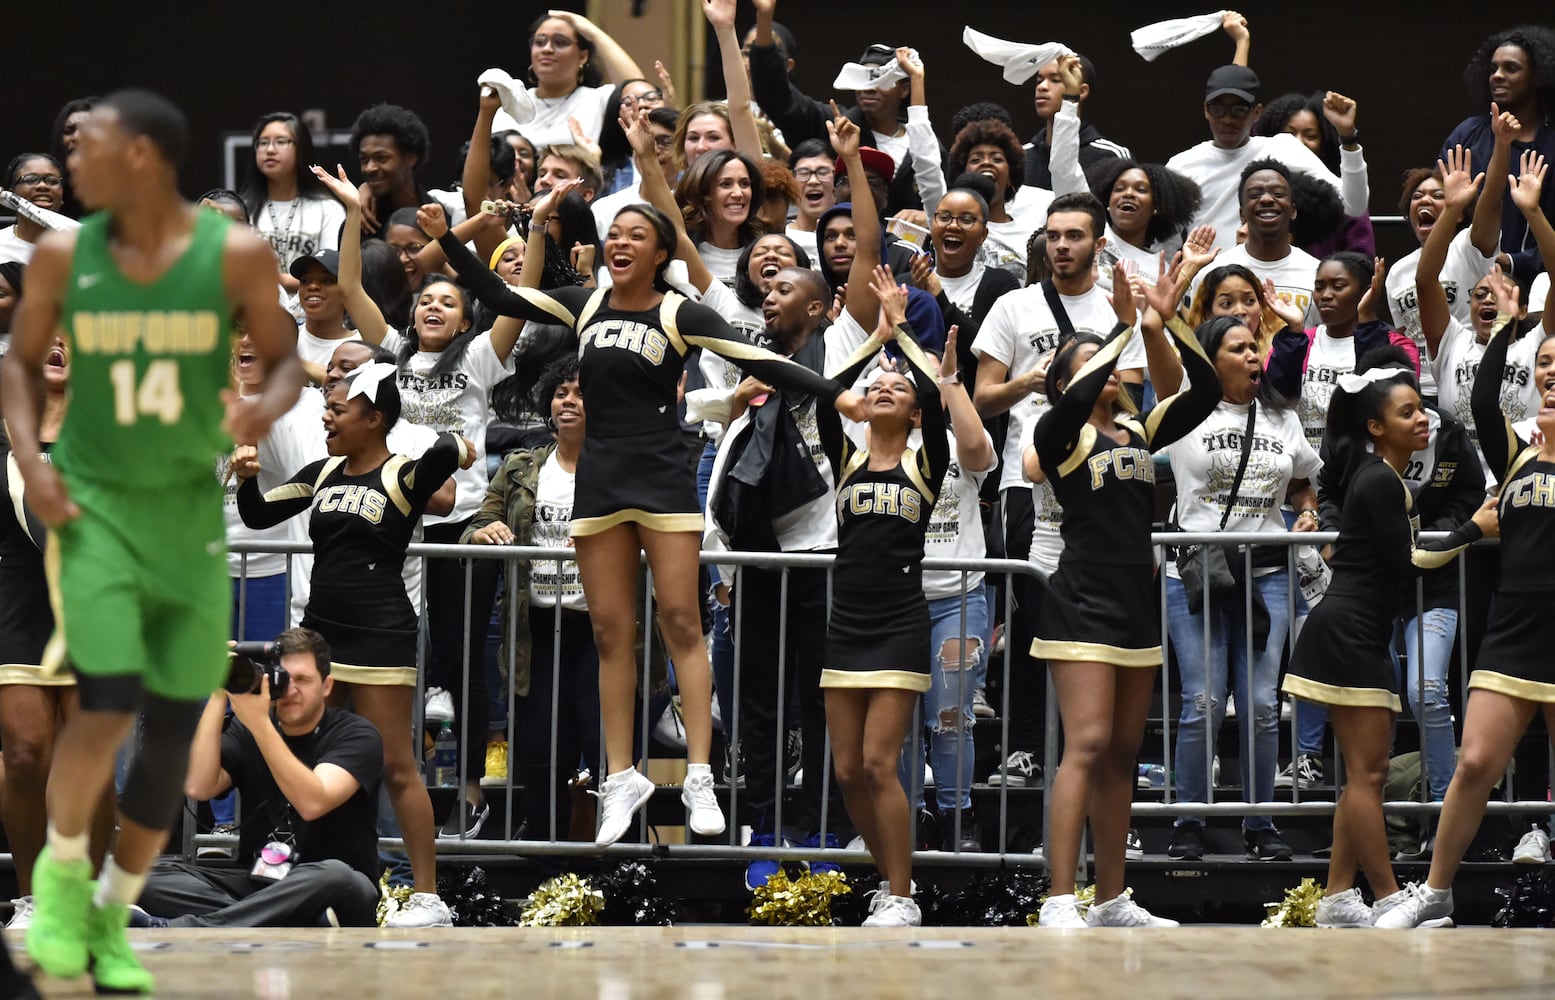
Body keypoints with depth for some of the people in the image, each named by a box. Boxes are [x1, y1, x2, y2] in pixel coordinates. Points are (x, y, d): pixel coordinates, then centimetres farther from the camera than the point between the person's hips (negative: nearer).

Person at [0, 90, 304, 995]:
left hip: (189, 510, 1)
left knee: (174, 733, 3)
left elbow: (285, 355, 3)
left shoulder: (236, 255, -7)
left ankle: (112, 917, 21)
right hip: (94, 503, -1)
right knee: (108, 702, -17)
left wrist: (268, 409, -20)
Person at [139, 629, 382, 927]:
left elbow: (313, 803, -22)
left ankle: (188, 928, -43)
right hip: (254, 886, 4)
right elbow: (199, 787, -9)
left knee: (334, 875, -40)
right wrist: (218, 697, -11)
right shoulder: (246, 733, 8)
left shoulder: (356, 735, -4)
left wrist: (259, 723, -26)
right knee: (152, 874, -19)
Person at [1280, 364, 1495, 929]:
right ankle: (1390, 902, -9)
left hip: (1363, 636, 11)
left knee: (1366, 773, 11)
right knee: (1367, 773, -9)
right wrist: (1473, 531, -8)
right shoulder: (1380, 482, -14)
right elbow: (1406, 562, -15)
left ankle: (1337, 900, 12)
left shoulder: (1385, 479, 18)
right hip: (1347, 632, -11)